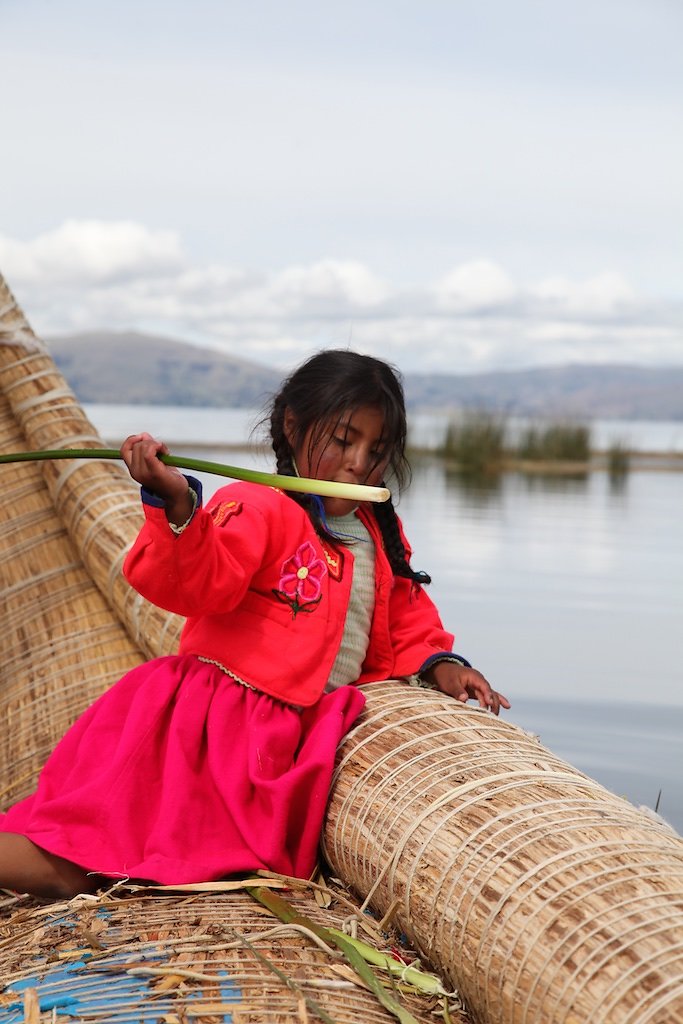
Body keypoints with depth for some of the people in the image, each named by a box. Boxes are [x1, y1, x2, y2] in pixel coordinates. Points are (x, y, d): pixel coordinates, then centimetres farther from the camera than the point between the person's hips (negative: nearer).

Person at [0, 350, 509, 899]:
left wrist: (437, 663, 8)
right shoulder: (256, 508, -6)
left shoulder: (382, 535, 17)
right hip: (215, 703, -6)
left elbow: (406, 618, 28)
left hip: (294, 731, 6)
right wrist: (177, 507, -40)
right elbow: (202, 583, -23)